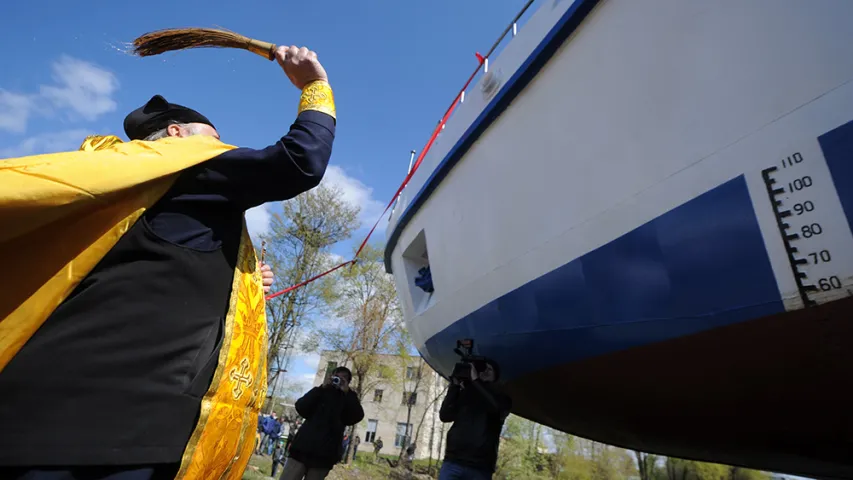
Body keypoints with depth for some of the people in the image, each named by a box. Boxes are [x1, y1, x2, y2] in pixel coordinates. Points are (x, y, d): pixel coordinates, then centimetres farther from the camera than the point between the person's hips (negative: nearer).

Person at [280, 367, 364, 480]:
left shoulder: (348, 399, 14)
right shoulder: (321, 393, 16)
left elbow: (357, 417, -5)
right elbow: (300, 408, -1)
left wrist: (347, 393, -9)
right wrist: (321, 388, -6)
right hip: (303, 448, 1)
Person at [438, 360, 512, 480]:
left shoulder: (500, 397, 11)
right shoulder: (464, 393, 14)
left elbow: (502, 407, -14)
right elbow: (444, 416, 4)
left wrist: (476, 380, -11)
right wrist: (455, 386, -2)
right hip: (453, 461, 1)